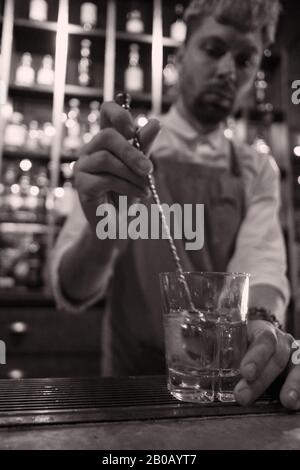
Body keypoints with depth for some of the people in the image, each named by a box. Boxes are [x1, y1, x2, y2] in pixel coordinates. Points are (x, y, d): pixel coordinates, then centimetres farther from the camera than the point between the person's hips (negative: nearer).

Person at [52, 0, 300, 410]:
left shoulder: (258, 172, 5)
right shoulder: (116, 154, -3)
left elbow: (261, 263, -10)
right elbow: (71, 294, -11)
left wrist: (262, 323, -31)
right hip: (132, 378, -1)